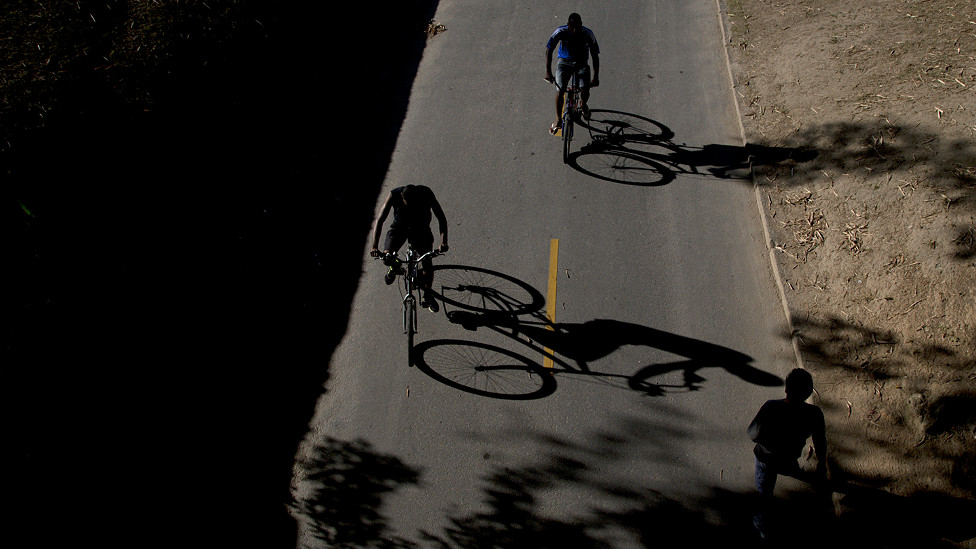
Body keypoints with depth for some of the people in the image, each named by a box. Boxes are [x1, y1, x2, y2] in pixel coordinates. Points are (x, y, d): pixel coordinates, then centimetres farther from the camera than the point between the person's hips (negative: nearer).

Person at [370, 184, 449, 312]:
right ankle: (394, 268, 18)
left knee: (427, 264, -10)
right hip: (400, 226, 0)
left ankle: (426, 296, 16)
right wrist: (375, 246, -40)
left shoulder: (426, 193, -29)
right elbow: (380, 220, -29)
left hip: (421, 228, 0)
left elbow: (441, 217, -26)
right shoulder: (394, 195, -30)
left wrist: (443, 242, -40)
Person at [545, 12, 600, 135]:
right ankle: (558, 120, -1)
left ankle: (584, 105, 20)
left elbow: (595, 56, -15)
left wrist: (596, 77, -22)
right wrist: (548, 72, -33)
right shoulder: (561, 32, -22)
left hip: (581, 63, 0)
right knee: (560, 90, -20)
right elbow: (549, 50, -22)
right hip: (564, 61, 0)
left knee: (585, 89, -18)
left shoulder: (588, 34, -21)